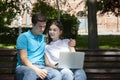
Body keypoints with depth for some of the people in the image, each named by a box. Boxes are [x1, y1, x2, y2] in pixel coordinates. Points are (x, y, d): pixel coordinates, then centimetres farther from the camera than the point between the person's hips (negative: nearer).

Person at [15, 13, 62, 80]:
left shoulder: (44, 38, 22)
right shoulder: (24, 37, 4)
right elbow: (23, 58, -5)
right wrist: (36, 70, -20)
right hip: (25, 67, -4)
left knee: (57, 74, -29)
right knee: (31, 73, -42)